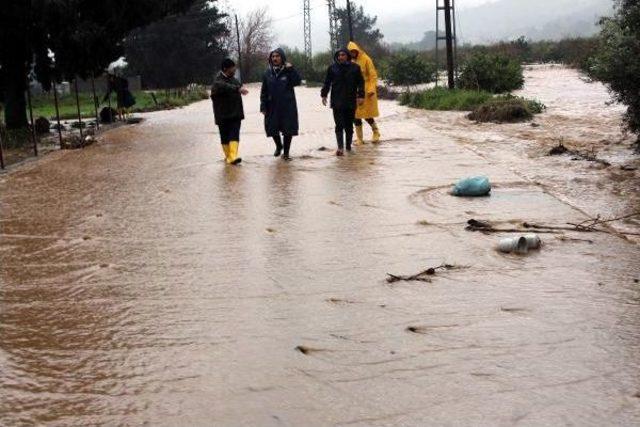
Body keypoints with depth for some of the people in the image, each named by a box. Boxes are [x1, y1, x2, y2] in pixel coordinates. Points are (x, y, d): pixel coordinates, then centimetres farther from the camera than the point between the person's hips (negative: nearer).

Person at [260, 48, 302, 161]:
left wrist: (291, 69, -21)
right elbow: (264, 91, 6)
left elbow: (297, 82, -15)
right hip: (272, 107, 2)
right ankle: (279, 146, 36)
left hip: (288, 106, -2)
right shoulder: (268, 73, 5)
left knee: (288, 130, 1)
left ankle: (286, 153, 16)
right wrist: (263, 106, 0)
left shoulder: (288, 71, -1)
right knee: (272, 129, 6)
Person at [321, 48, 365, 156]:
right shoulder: (332, 68, 3)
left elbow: (360, 83, 3)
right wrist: (324, 95, 1)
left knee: (349, 125, 9)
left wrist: (361, 96, -4)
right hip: (337, 102, -1)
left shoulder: (355, 68, 2)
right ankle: (340, 148, -12)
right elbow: (327, 83, 8)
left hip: (351, 101, 1)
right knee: (339, 125, -8)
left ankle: (348, 146, 21)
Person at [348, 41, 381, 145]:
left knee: (367, 115, -2)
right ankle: (359, 138, 14)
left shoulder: (366, 59, -7)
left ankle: (376, 133, 22)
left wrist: (371, 89, -16)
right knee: (356, 115, 5)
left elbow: (373, 75, -8)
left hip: (366, 91, -4)